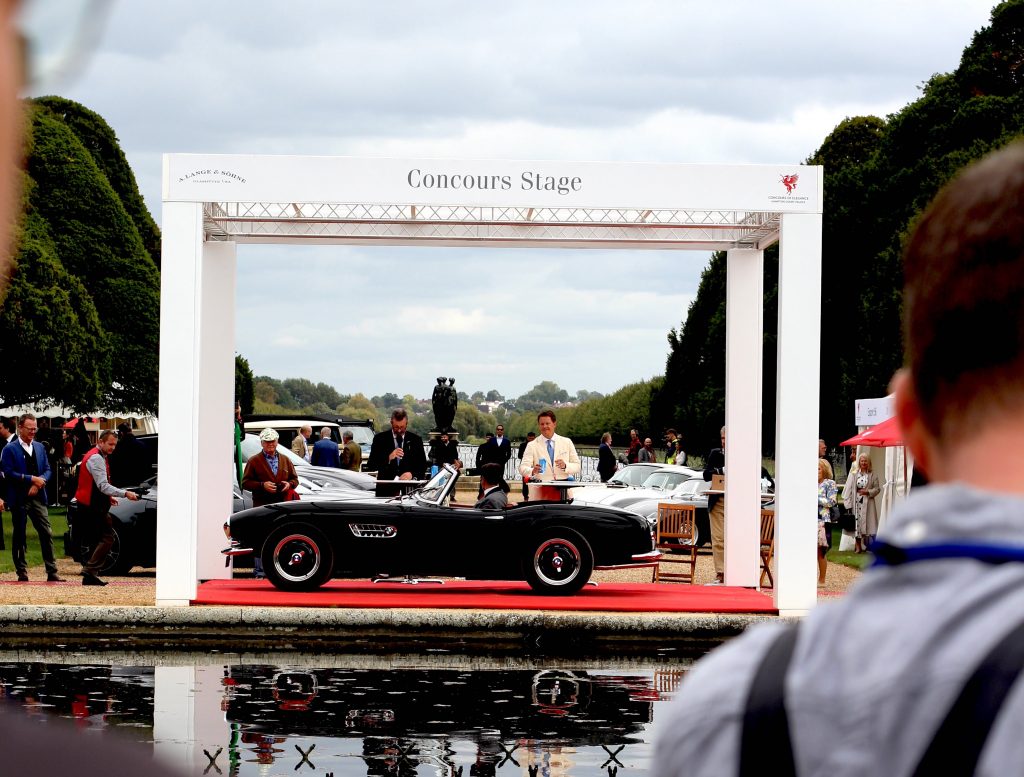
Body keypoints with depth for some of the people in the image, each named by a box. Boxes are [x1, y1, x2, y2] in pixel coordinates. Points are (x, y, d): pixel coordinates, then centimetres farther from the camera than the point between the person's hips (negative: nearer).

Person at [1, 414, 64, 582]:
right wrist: (32, 479, -16)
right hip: (19, 499, -4)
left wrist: (39, 482, -9)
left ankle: (52, 572, 1)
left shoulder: (39, 447, 12)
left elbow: (48, 469, 12)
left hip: (38, 497, 4)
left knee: (46, 533, -1)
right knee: (19, 536, 4)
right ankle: (22, 572, 12)